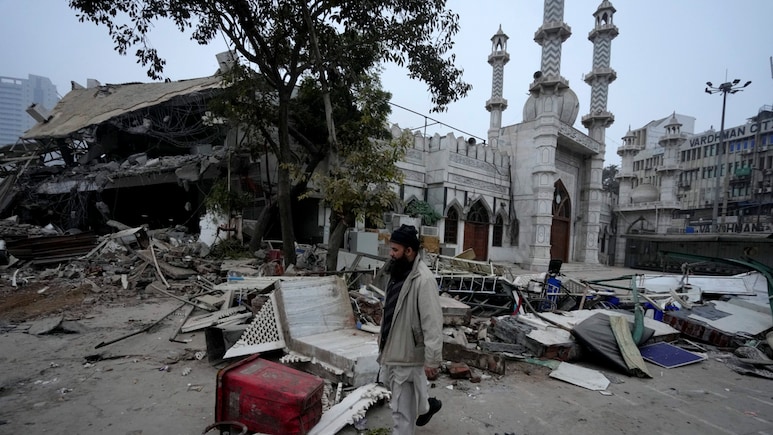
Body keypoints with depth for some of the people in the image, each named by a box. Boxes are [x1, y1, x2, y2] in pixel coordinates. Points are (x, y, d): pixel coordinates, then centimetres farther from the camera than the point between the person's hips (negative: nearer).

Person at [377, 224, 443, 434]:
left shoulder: (424, 280, -26)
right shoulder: (398, 272, 3)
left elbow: (433, 323, -27)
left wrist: (432, 360, -25)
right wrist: (382, 331, 22)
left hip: (407, 352, -9)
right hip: (392, 347, 9)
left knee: (402, 406, 6)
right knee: (395, 387, 28)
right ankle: (426, 406, 51)